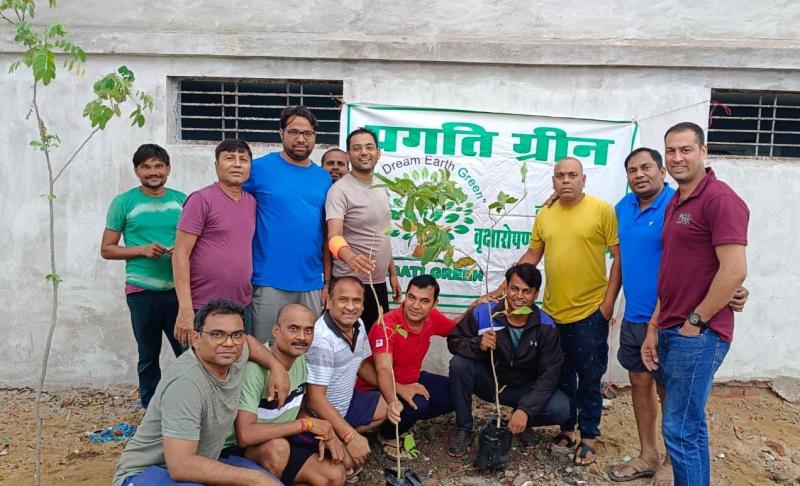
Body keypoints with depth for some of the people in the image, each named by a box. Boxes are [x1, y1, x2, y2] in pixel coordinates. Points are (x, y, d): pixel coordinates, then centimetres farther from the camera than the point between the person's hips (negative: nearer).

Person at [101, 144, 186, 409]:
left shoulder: (181, 200, 6)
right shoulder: (124, 202, -1)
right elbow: (107, 249, 1)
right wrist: (142, 250, -15)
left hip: (178, 289, 2)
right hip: (142, 291, -2)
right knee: (149, 356, 11)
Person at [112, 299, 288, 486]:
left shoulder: (233, 356, -6)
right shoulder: (185, 382, -29)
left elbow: (248, 342, 20)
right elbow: (180, 466, -34)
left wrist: (277, 366, 5)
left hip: (198, 467, 8)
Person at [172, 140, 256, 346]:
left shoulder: (252, 202, 8)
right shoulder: (202, 199, -8)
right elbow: (180, 255, -11)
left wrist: (247, 297, 7)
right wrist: (185, 309, -17)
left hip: (242, 307, 5)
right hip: (204, 310, -5)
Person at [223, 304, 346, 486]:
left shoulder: (301, 360, -1)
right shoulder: (254, 368, -27)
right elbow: (245, 435, -35)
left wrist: (324, 433, -10)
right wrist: (306, 424, -27)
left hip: (282, 443, 7)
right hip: (237, 449, -7)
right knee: (278, 446, -36)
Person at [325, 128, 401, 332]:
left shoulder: (382, 189, 11)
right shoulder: (340, 190, -13)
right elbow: (334, 237, -27)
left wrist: (392, 273, 15)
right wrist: (350, 257, -47)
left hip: (379, 282, 7)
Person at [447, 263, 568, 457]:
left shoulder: (546, 327, -15)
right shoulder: (483, 313, -18)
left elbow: (549, 374, -17)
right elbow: (454, 340, -13)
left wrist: (525, 410, -29)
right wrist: (478, 345, -36)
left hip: (525, 389, 1)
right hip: (488, 381, 0)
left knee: (561, 409, -24)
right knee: (459, 363, -29)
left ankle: (521, 422, 9)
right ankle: (463, 429, -8)